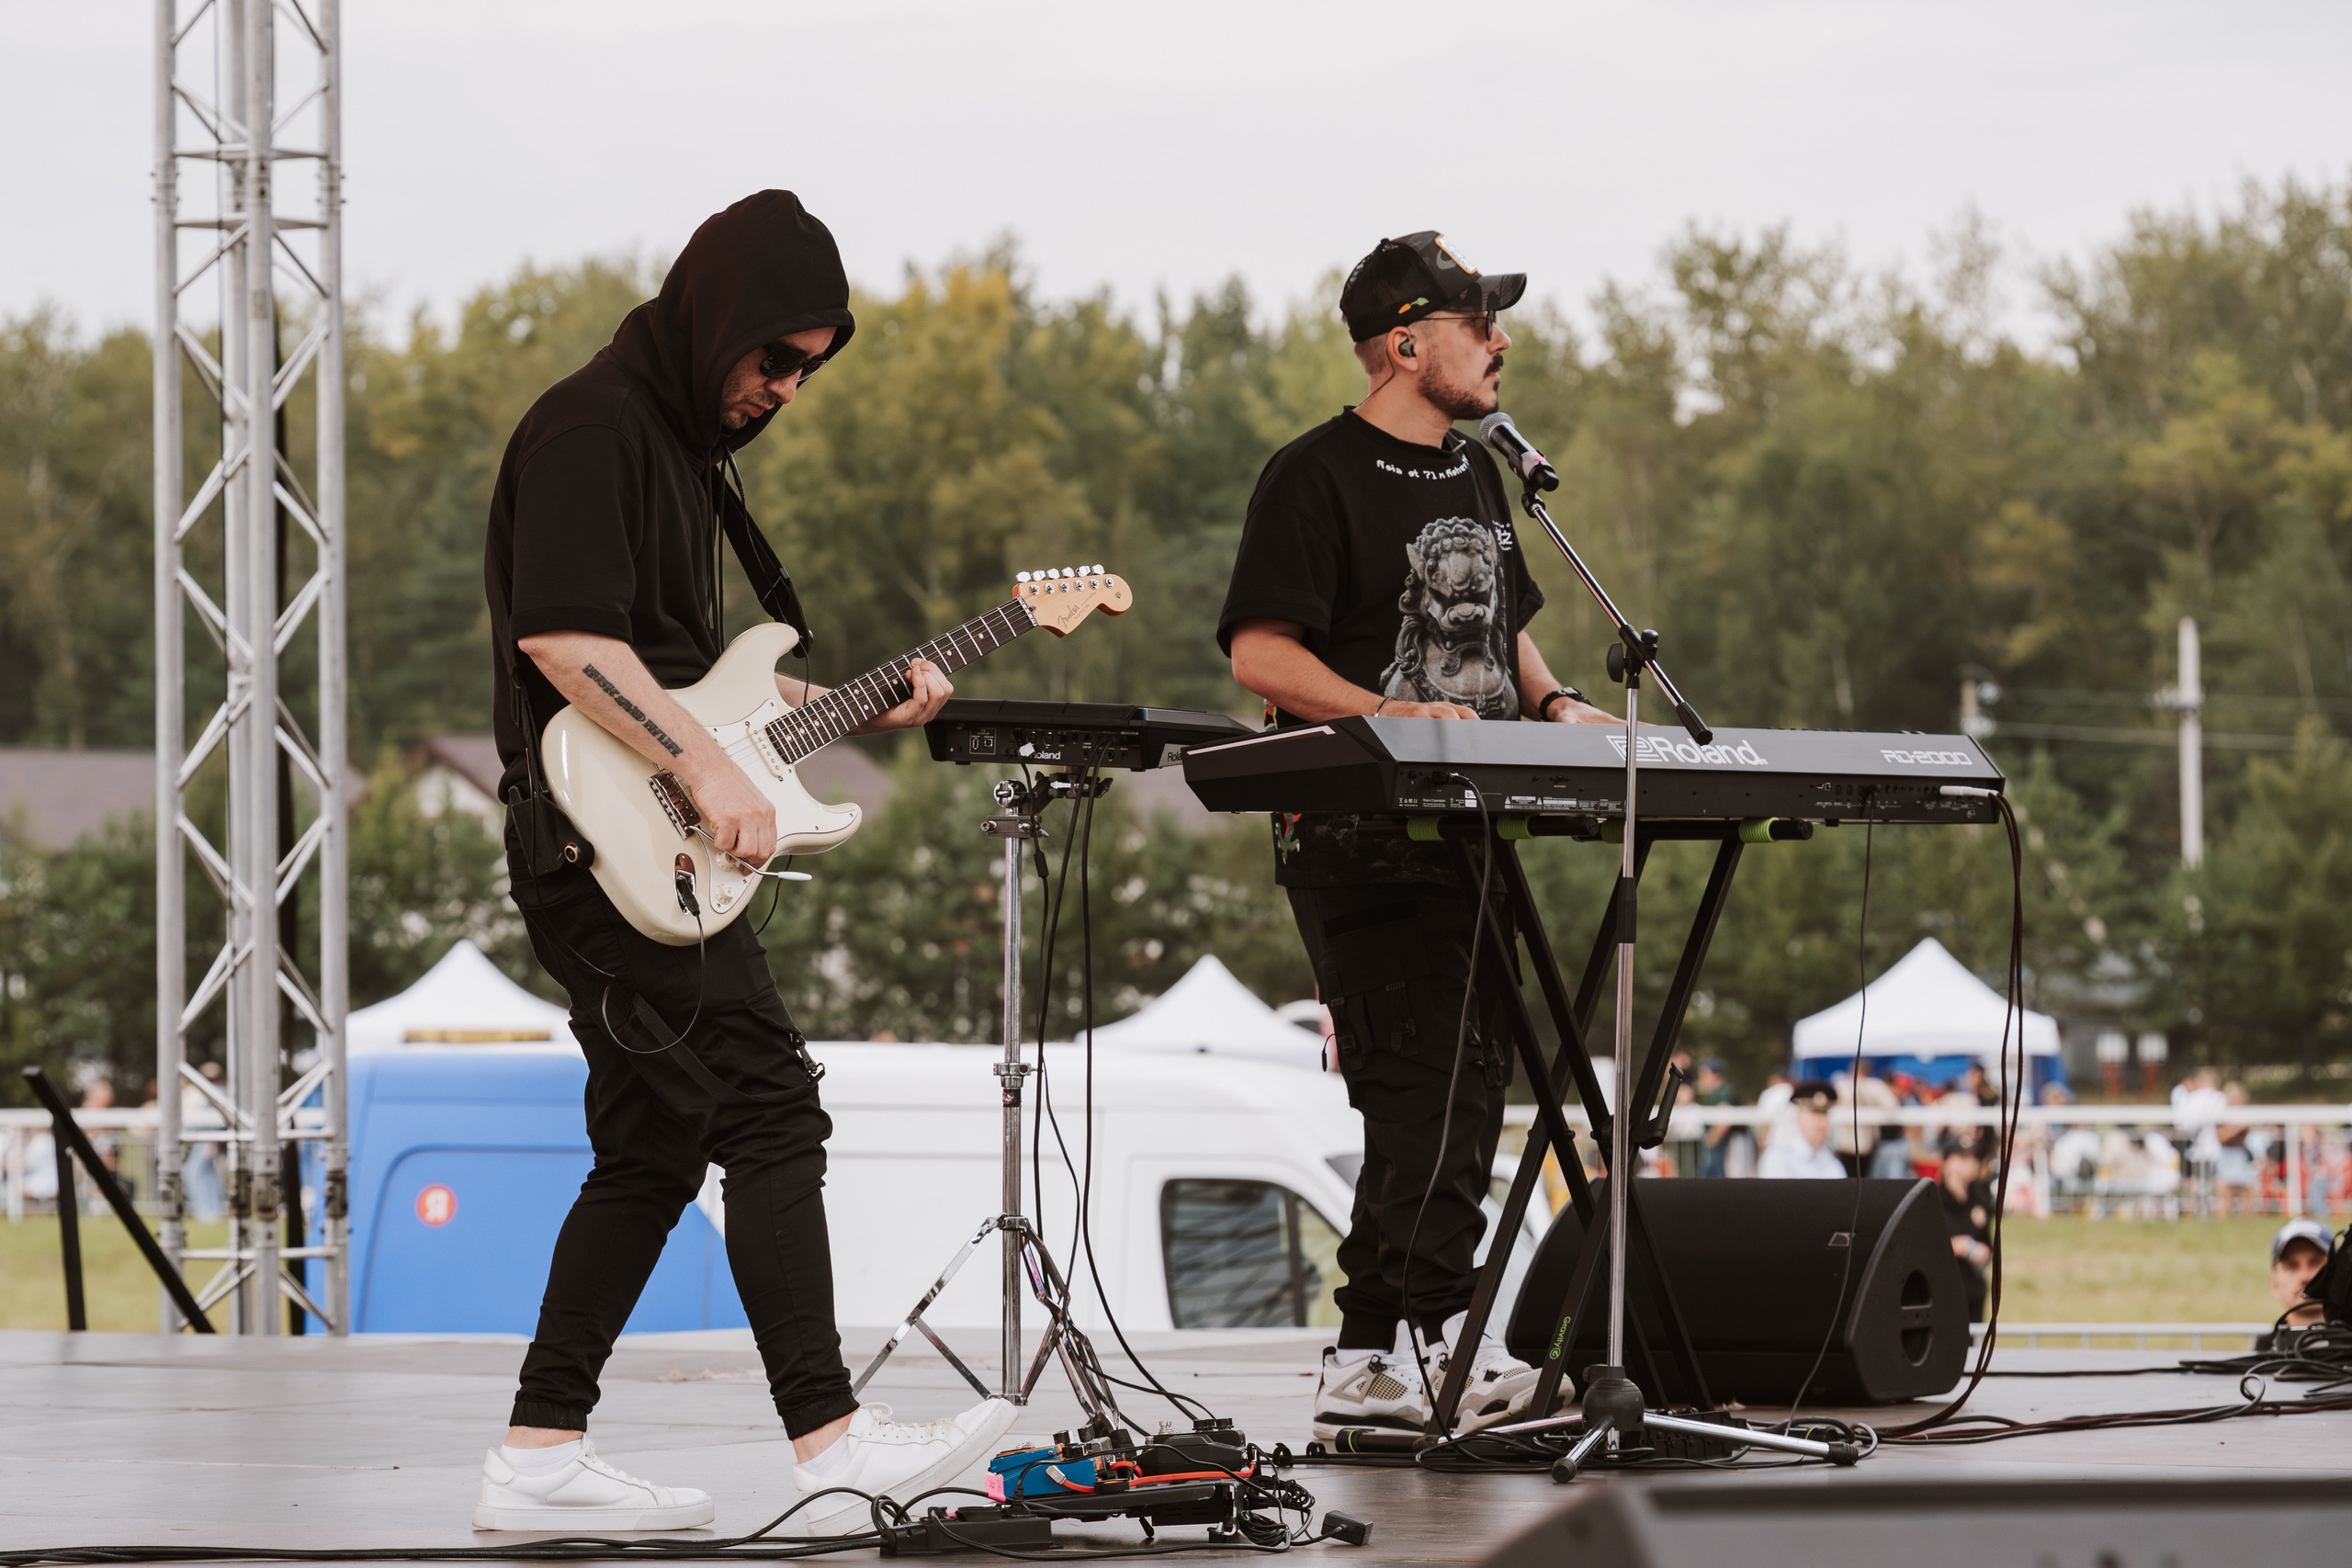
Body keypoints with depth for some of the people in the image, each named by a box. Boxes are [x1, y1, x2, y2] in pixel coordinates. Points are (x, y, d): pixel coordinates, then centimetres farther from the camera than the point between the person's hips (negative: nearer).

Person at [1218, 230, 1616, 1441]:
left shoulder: (1474, 474, 19)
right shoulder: (1317, 477, -8)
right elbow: (1260, 655, -15)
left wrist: (1550, 704, 9)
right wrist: (1390, 714, -26)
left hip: (1465, 834, 9)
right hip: (1356, 841, -9)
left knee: (1464, 1090, 6)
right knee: (1418, 1084, -16)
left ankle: (1363, 1364, 10)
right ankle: (1451, 1344, -20)